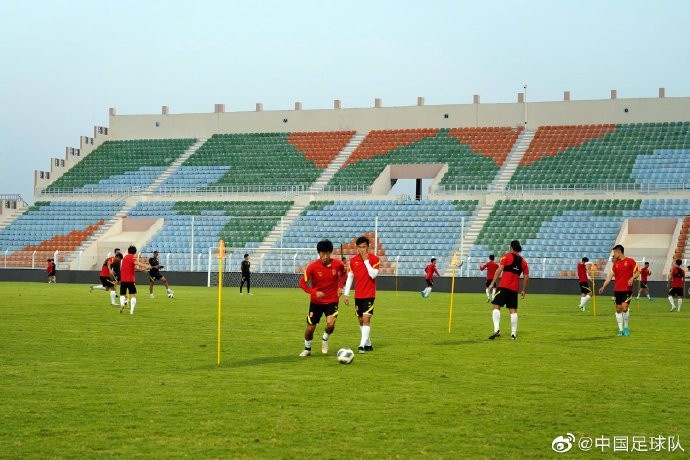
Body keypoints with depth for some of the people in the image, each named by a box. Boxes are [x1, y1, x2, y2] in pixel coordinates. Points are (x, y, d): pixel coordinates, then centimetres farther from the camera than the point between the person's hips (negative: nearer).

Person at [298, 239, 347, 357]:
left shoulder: (338, 264, -12)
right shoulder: (313, 266, -18)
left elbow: (343, 273, 12)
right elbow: (302, 283, -11)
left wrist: (340, 286, -2)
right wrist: (314, 292, -25)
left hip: (332, 300, 0)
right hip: (316, 301, 0)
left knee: (330, 324, -22)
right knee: (310, 327, 4)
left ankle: (325, 339, 11)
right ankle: (307, 348, 31)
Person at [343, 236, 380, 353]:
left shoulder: (374, 259, -7)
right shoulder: (353, 260, 5)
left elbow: (373, 275, -19)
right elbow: (350, 277, 9)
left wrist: (366, 260, -19)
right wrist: (346, 294, 6)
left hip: (369, 295, -5)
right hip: (358, 295, 5)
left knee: (366, 319, -15)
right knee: (361, 320, 9)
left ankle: (363, 345, -19)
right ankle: (368, 344, 22)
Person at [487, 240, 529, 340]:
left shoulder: (507, 256, 2)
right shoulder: (523, 261, 14)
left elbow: (499, 270, -8)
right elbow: (526, 277, 13)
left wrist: (492, 283, -8)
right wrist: (524, 291, 22)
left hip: (504, 286, -4)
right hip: (514, 289, 4)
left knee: (496, 306, -4)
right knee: (513, 310, 9)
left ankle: (497, 330, -19)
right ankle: (513, 333, 9)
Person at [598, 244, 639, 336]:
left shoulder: (630, 261, -2)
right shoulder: (616, 263, 12)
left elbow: (637, 273, -1)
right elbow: (610, 275, 12)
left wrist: (632, 278, -21)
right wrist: (603, 286, 5)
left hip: (627, 289, -5)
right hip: (617, 290, 5)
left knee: (624, 308, -15)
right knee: (618, 309, 3)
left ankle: (626, 327, 5)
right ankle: (620, 329, 10)